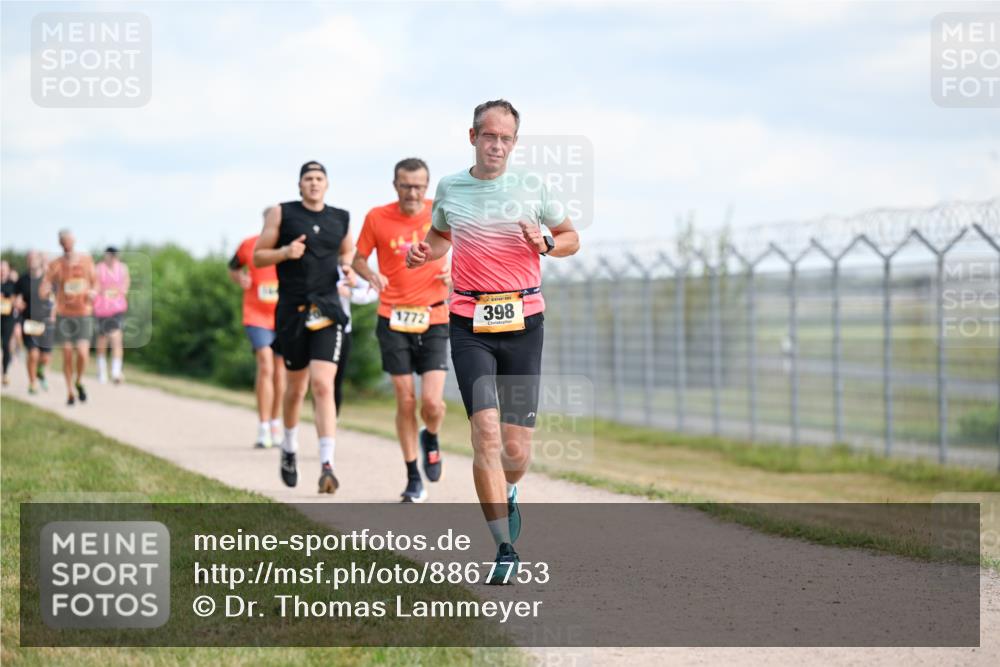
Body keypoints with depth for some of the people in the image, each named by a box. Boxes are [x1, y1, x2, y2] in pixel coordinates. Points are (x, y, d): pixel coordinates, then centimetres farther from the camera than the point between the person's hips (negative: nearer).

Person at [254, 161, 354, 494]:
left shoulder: (340, 218, 9)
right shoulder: (282, 214, 2)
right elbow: (258, 256, 4)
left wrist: (348, 266, 6)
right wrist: (285, 252, -14)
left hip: (327, 310, 0)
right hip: (292, 310, 0)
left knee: (323, 385, -14)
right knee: (296, 386, 12)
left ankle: (327, 466, -19)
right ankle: (289, 448, 39)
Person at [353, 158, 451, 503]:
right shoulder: (377, 218, -2)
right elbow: (358, 258, 9)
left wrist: (454, 271, -5)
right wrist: (371, 275, -13)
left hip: (433, 321, 0)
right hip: (394, 320, 0)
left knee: (432, 402, -11)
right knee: (405, 402, -1)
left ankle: (430, 439, 25)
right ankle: (413, 479, 14)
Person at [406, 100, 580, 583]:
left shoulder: (532, 186, 4)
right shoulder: (449, 189, 7)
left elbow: (571, 238, 15)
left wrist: (545, 243, -7)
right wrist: (423, 253, 4)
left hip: (523, 324, 0)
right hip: (470, 325, 0)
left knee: (516, 451, -1)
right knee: (486, 434, -16)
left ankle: (506, 494, 36)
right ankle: (505, 551, -11)